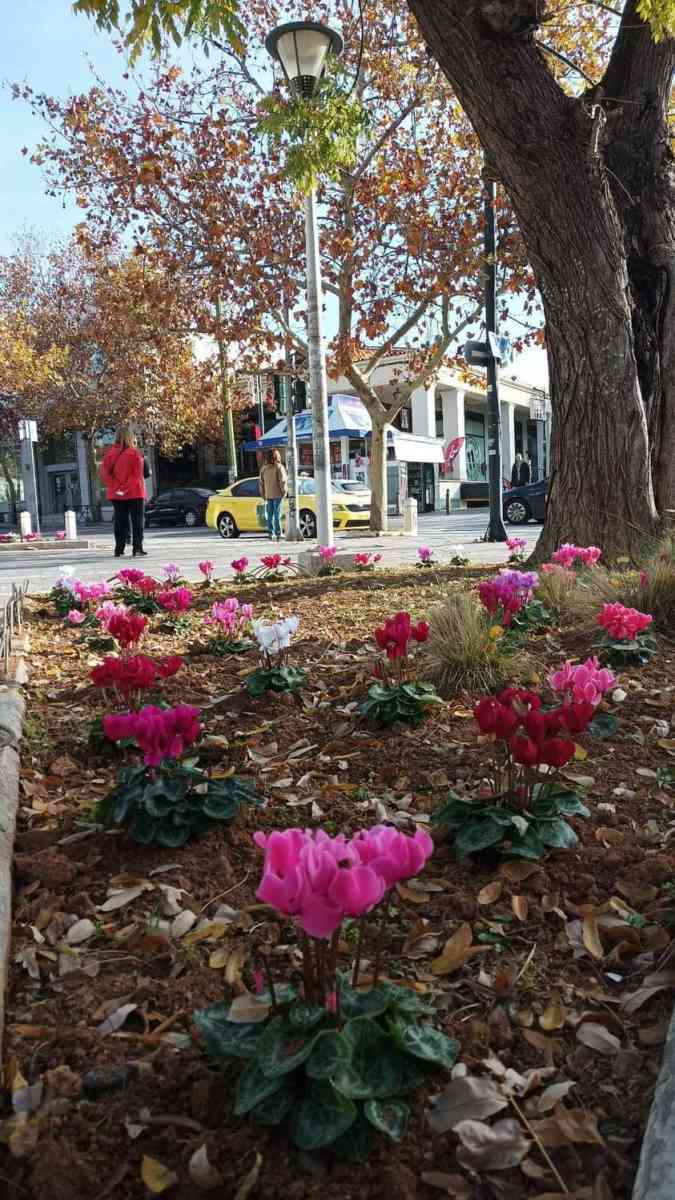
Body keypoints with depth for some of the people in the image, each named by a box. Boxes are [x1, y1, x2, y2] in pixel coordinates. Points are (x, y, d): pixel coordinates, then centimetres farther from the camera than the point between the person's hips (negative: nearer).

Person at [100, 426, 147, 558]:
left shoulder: (109, 454, 3)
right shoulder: (135, 454, -8)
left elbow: (104, 474, -3)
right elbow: (137, 474, -15)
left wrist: (117, 487, -8)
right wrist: (126, 487, -13)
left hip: (116, 494, 4)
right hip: (134, 493, -3)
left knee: (120, 521, 8)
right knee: (137, 521, 3)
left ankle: (119, 549, 7)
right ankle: (137, 548, -1)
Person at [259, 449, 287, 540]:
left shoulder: (264, 468, 7)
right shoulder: (279, 467, -8)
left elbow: (261, 482, 10)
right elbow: (282, 481, -13)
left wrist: (263, 494, 16)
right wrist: (284, 492, -2)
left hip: (268, 495, 4)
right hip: (277, 494, -4)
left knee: (269, 515, 11)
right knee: (277, 515, -3)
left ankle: (270, 533, 10)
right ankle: (278, 534, -2)